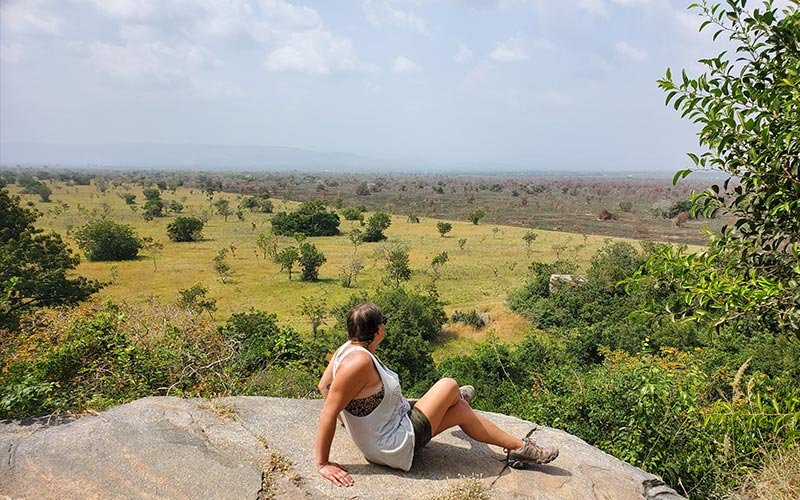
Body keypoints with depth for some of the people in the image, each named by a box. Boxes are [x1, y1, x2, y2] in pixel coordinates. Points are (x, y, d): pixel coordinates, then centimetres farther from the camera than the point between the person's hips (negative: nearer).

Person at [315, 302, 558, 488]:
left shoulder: (351, 347, -4)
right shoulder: (360, 361, -31)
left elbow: (324, 385, 8)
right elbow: (328, 412, -29)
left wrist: (351, 416, 14)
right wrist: (323, 463, -23)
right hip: (396, 448, -9)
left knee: (461, 410, 14)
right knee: (448, 386, -3)